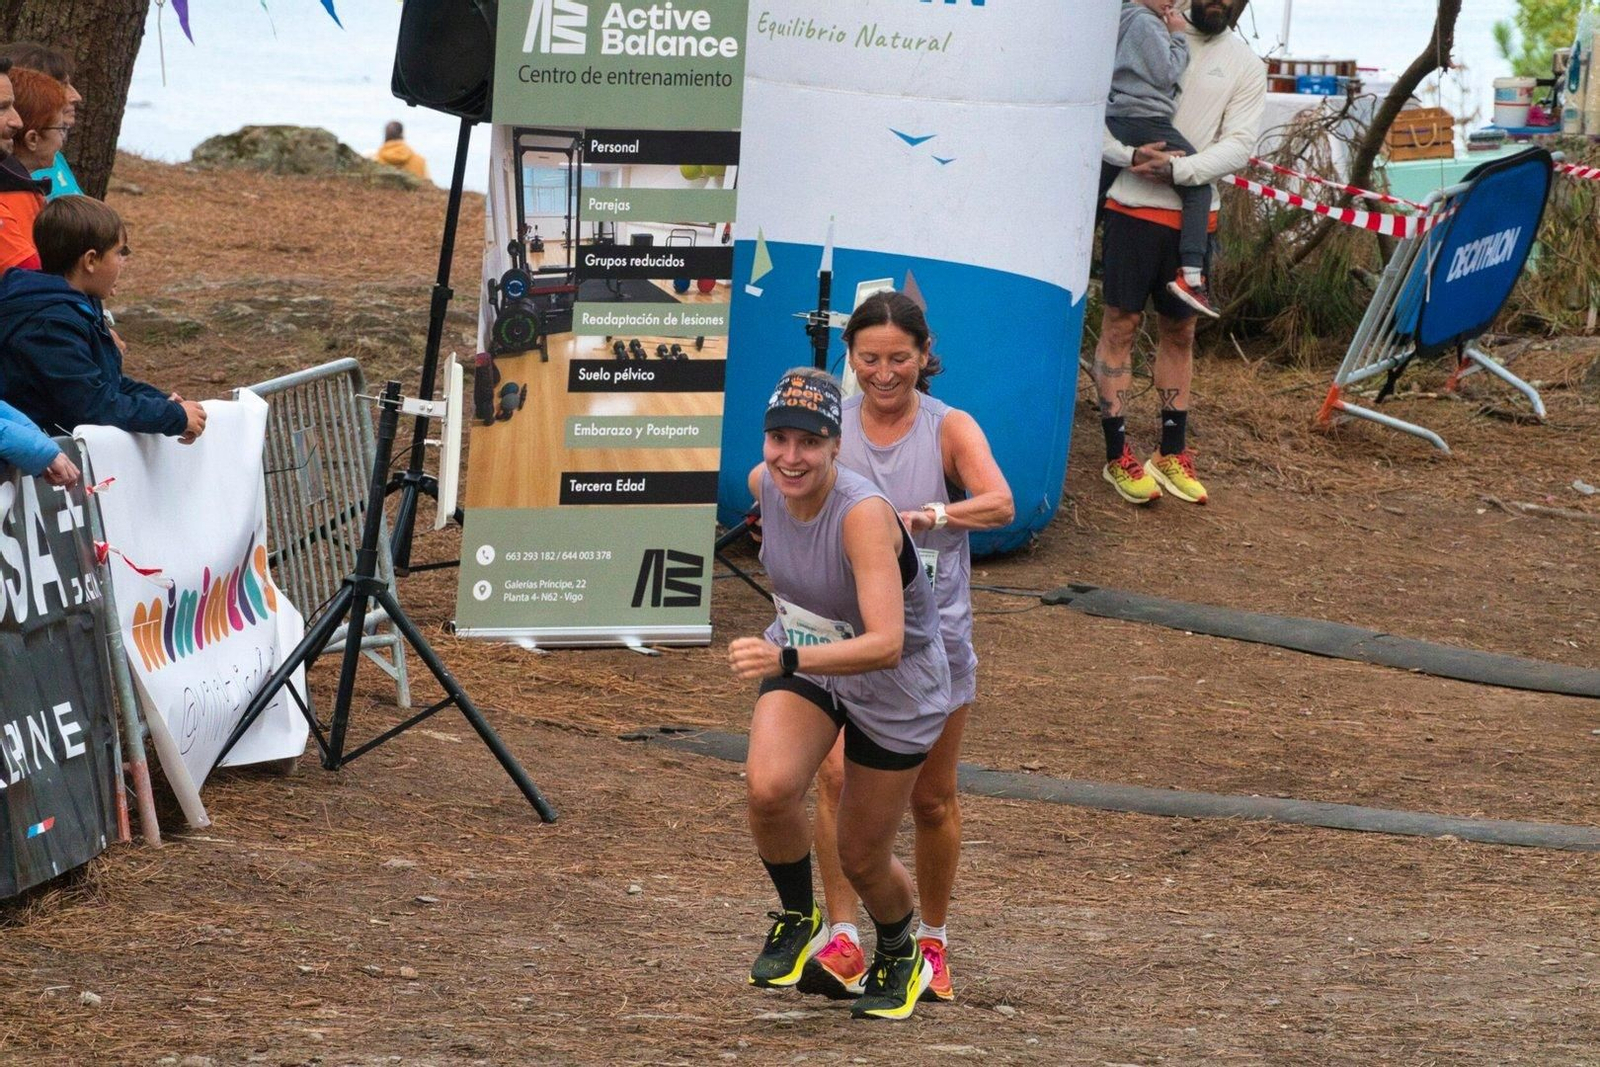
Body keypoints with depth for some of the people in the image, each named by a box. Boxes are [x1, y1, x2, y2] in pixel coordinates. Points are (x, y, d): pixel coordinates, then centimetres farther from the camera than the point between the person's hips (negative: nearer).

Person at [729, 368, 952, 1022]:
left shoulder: (864, 514, -35)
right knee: (767, 786, -25)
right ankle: (797, 918, 3)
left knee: (862, 859, 8)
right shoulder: (764, 483, -16)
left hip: (893, 692, -4)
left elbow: (885, 644, -44)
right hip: (801, 663, 4)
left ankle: (900, 957, 42)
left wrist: (785, 659, -57)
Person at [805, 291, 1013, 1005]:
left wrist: (932, 517, -40)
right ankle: (842, 944, -18)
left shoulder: (951, 430, -6)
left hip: (933, 634, 0)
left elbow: (999, 504, -21)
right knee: (838, 775, -19)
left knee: (932, 800, 10)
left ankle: (931, 940, 30)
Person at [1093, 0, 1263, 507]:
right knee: (1120, 323, -2)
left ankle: (1172, 455, 19)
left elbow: (1239, 144, -4)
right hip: (1133, 205, -3)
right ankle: (1118, 456, 3)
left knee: (1179, 332, 10)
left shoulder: (1245, 65, 5)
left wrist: (1178, 169, -19)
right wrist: (1128, 154, -20)